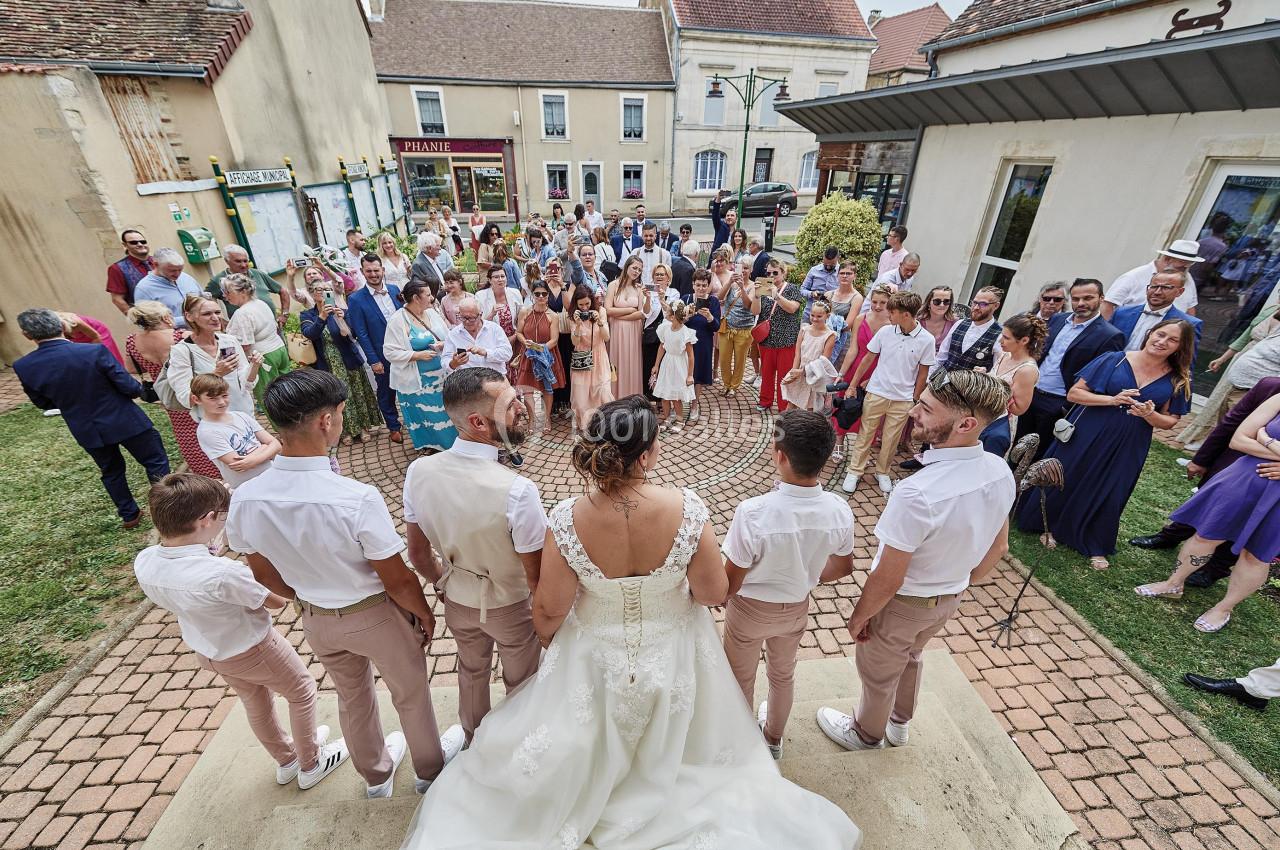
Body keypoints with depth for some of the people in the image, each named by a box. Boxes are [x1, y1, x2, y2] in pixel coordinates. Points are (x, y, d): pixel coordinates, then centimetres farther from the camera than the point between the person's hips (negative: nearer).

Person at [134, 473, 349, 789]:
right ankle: (311, 764, 38)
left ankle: (286, 760, 52)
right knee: (302, 692, 20)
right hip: (252, 650, -7)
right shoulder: (223, 573, -41)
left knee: (255, 702, 29)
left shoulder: (143, 563, -20)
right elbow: (278, 600, -23)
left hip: (206, 651, 7)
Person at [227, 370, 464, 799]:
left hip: (315, 619, 5)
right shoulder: (358, 499, -37)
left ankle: (376, 774, 58)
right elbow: (398, 581, -25)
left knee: (351, 696, 31)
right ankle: (430, 767, 51)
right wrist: (425, 614, -5)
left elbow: (265, 576, -2)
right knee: (411, 693, 24)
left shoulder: (244, 500, -19)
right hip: (375, 616, -5)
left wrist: (309, 599, 16)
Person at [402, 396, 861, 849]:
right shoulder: (687, 509, -32)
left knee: (593, 733, 35)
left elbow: (549, 608, -16)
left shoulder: (568, 519, -31)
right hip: (671, 652, 2)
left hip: (598, 655, -1)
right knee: (666, 737, 37)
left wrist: (546, 635, 8)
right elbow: (714, 593, -18)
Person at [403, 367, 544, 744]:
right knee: (521, 682, 25)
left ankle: (474, 740, 60)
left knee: (471, 672, 33)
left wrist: (445, 584, 13)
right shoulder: (517, 491, -38)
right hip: (511, 608, -4)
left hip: (458, 600, 5)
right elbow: (536, 578, -25)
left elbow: (418, 553, -6)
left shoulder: (418, 471, -21)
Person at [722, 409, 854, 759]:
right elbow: (843, 567, -3)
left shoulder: (752, 512, -37)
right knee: (783, 674, 32)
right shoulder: (839, 511, -22)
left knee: (741, 678, 25)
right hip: (797, 609, 4)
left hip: (749, 611, -4)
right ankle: (773, 736, 57)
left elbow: (731, 582, -25)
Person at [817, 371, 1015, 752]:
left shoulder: (917, 494, -40)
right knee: (911, 656, 34)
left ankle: (866, 734, 53)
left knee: (878, 671, 23)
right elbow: (997, 548, 1)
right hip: (951, 598, 7)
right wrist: (959, 584, 17)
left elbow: (888, 580, -28)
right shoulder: (1001, 472, -16)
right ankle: (899, 724, 60)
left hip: (904, 604, -6)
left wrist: (859, 615, -10)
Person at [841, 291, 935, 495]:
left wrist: (915, 399, 1)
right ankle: (854, 471, 20)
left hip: (903, 399, 0)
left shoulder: (926, 340, -9)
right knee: (865, 434, 8)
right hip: (877, 393, 1)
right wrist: (852, 385, 3)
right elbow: (868, 358, 2)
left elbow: (923, 373, -1)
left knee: (891, 439, 11)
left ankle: (882, 472, 30)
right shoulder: (885, 331, -6)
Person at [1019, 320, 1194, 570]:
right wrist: (1112, 400, -23)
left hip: (1126, 449, 2)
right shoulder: (1113, 360, -8)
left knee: (1109, 494, 9)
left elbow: (1169, 421, 5)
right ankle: (1050, 526, 32)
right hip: (1085, 436, -2)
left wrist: (1149, 414, -17)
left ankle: (1095, 545, 29)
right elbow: (1073, 393, -10)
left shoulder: (1178, 380, 0)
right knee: (1065, 481, 9)